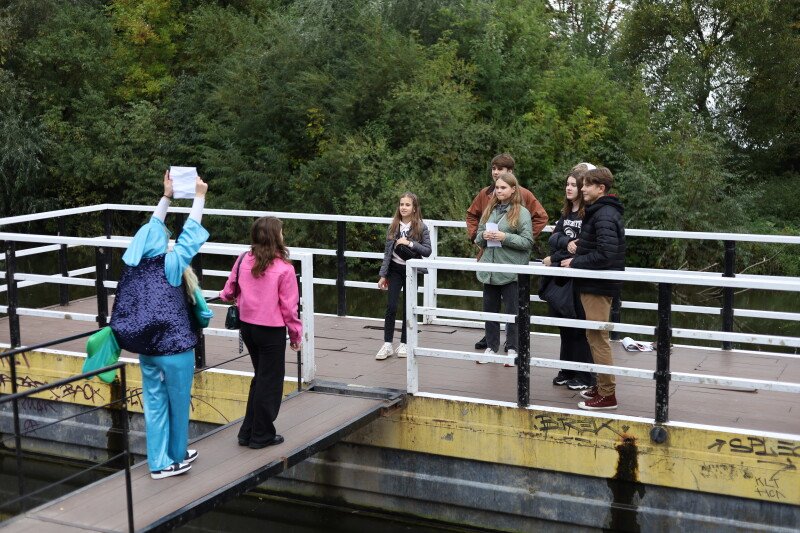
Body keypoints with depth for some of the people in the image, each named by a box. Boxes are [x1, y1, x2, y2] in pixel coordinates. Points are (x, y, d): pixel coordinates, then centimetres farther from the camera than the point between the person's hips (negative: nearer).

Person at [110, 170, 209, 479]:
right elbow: (191, 233, -5)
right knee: (178, 404, 11)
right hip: (175, 349, -5)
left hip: (146, 350, 6)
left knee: (154, 404, 11)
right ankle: (177, 457, 25)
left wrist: (166, 196, 22)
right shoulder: (169, 266, -13)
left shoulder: (133, 267, 1)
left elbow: (152, 229, 13)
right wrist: (199, 196, 4)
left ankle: (158, 462, 18)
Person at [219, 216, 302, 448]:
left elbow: (230, 290, 8)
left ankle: (247, 432, 25)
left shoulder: (243, 260, -4)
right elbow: (289, 307, -13)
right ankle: (262, 435, 16)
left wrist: (226, 295, 33)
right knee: (270, 381, 8)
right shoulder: (284, 269, -17)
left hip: (247, 326, 6)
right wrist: (296, 334, 1)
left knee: (260, 377, 22)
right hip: (271, 330, -6)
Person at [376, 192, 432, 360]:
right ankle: (387, 345, -1)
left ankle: (403, 344, 18)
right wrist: (383, 275, 0)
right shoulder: (394, 226, 0)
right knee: (391, 306, -7)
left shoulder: (421, 227, -7)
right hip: (395, 269, 1)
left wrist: (410, 243, -23)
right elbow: (387, 251, 2)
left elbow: (427, 251, -10)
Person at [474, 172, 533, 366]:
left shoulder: (521, 212, -6)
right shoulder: (489, 210, 11)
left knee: (512, 311, 2)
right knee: (490, 310, 12)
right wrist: (483, 236, -7)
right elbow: (478, 239, 15)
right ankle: (491, 347, 23)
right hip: (489, 269, 6)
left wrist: (505, 237, -19)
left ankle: (512, 349, 13)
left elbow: (528, 241, -10)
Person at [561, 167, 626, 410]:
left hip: (599, 286, -10)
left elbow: (605, 254, -26)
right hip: (595, 283, 10)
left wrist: (575, 263, -17)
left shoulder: (604, 215, -18)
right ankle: (602, 386, 28)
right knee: (595, 336, 17)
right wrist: (580, 246, 7)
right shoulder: (601, 211, 14)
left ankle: (607, 394, 4)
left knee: (598, 337, -4)